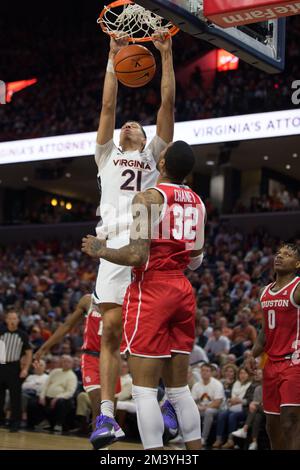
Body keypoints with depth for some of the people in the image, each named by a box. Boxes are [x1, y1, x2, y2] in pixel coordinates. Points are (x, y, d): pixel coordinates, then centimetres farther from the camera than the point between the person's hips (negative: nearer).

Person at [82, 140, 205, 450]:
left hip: (151, 291, -7)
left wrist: (100, 251, -3)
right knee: (179, 389, 13)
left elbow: (137, 256, -19)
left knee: (144, 390, -4)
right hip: (183, 291, 7)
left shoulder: (149, 197, -10)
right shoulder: (197, 202, 12)